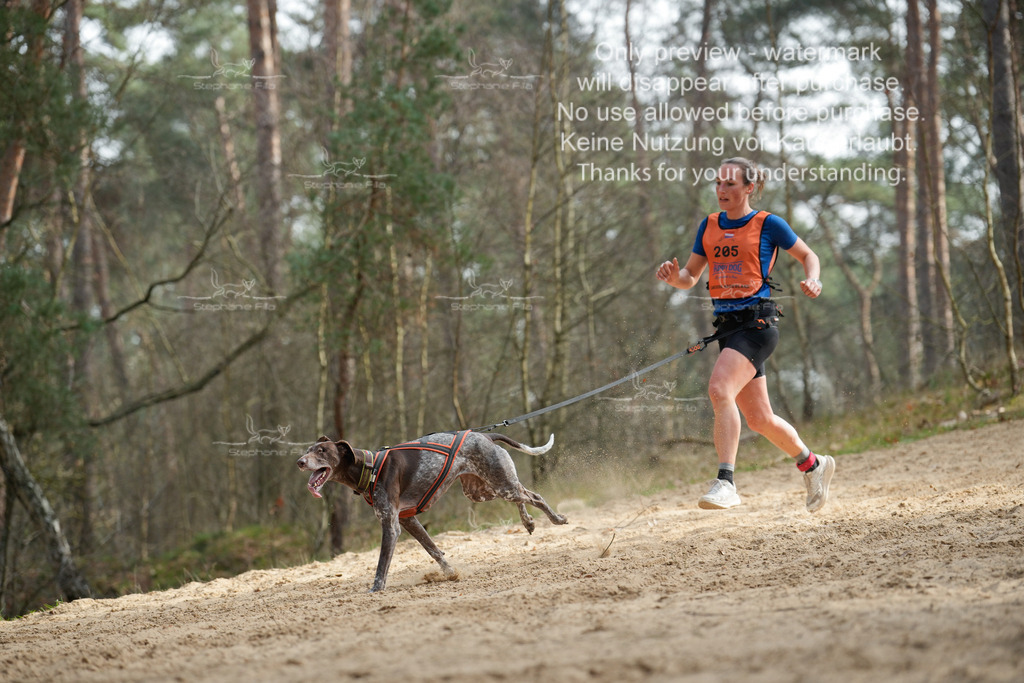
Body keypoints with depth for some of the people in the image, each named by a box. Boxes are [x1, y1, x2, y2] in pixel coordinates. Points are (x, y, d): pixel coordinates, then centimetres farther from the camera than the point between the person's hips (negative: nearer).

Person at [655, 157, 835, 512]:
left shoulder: (768, 224, -2)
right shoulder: (709, 226, 13)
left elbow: (808, 256, 10)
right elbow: (690, 277, 17)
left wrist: (812, 280, -11)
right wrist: (672, 275, -5)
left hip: (757, 321, -7)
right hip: (727, 324, 7)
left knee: (720, 389, -28)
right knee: (759, 418, 12)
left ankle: (726, 482, -31)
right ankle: (813, 465, 34)